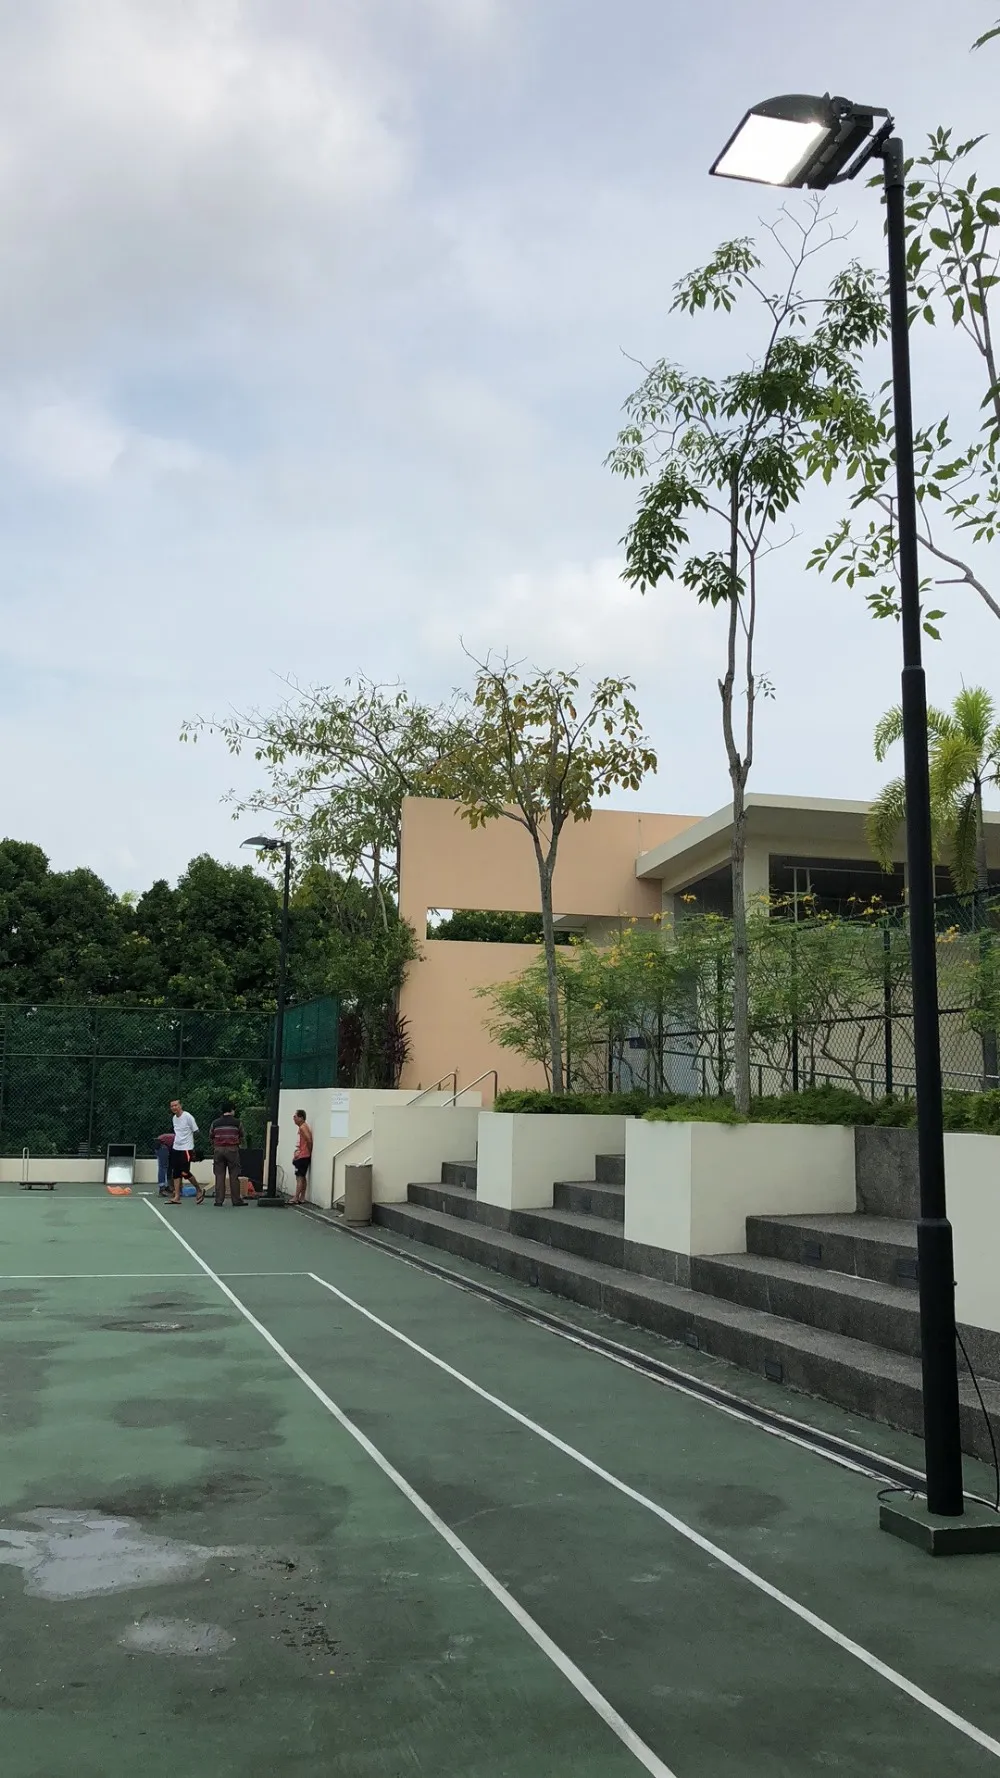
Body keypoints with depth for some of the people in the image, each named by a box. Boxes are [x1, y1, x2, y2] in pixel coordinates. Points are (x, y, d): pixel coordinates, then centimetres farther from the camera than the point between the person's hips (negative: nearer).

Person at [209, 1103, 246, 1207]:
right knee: (234, 1176, 2)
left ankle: (219, 1201, 3)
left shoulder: (215, 1123, 9)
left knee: (219, 1176, 5)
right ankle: (236, 1201, 4)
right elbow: (242, 1138, 10)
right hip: (232, 1150, -2)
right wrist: (243, 1147, 30)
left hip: (218, 1150, 2)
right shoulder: (237, 1122, 2)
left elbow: (211, 1138, 14)